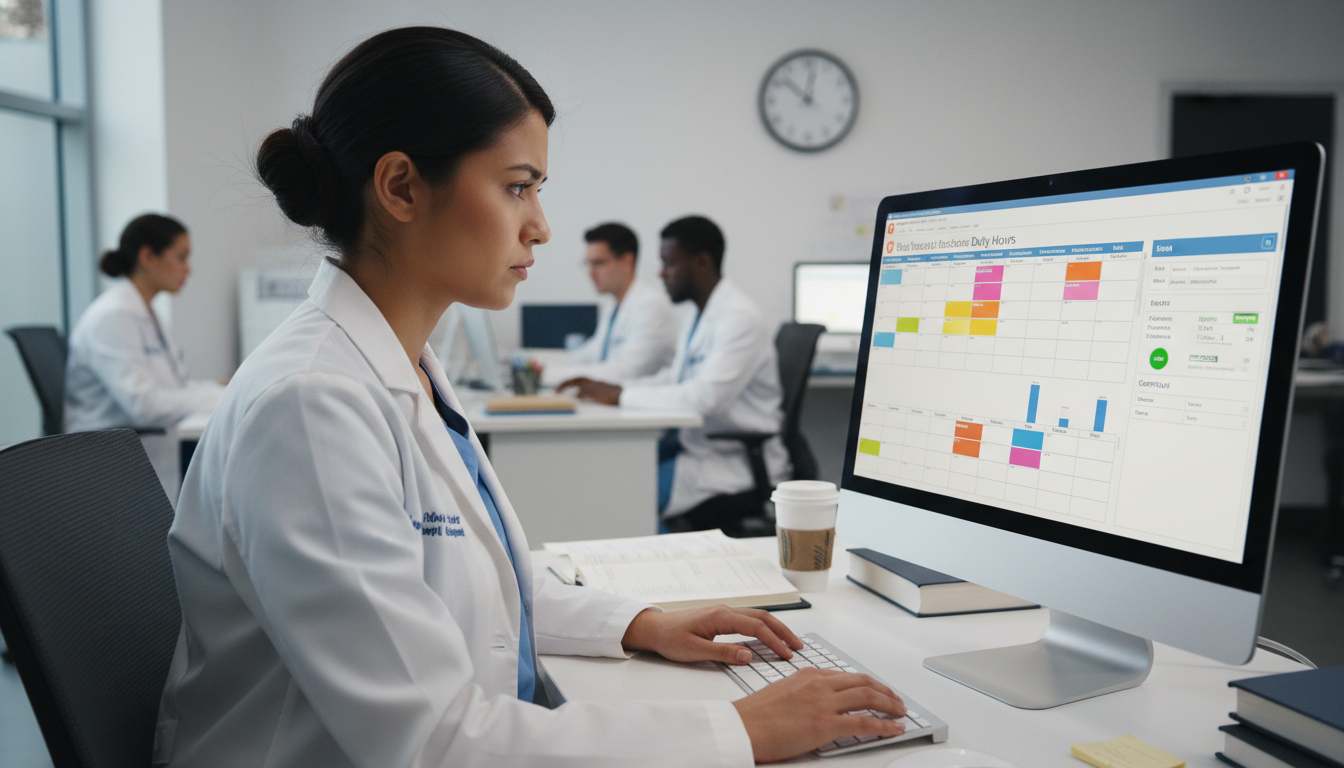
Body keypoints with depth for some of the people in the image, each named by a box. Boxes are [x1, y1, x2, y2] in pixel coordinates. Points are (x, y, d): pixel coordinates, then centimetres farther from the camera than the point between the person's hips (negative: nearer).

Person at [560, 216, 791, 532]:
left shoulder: (739, 317, -18)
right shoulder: (696, 316, 14)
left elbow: (706, 396, -28)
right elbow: (674, 379, 18)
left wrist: (620, 395, -23)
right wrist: (607, 389, 3)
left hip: (736, 466, -9)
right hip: (693, 443, 9)